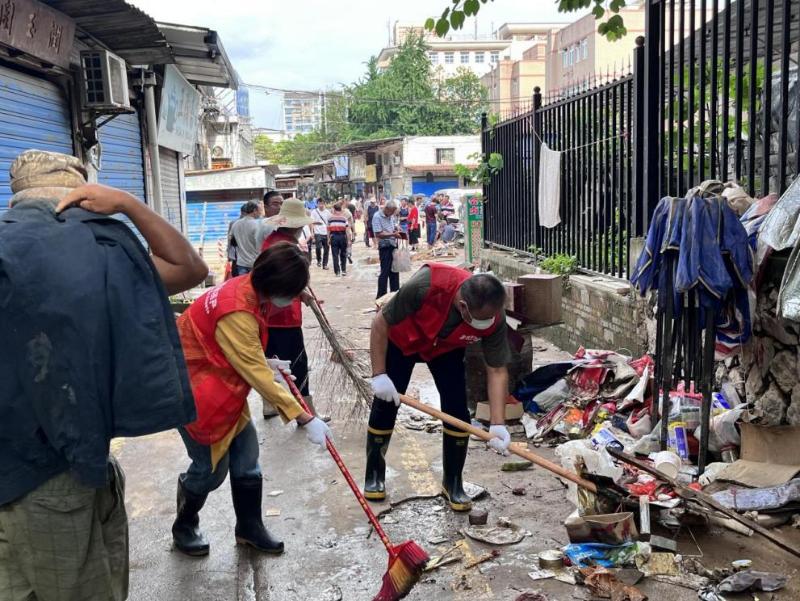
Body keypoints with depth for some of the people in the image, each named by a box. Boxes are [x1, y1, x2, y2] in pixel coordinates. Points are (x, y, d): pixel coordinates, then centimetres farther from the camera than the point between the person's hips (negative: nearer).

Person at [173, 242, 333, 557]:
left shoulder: (248, 290, -6)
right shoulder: (237, 312, -34)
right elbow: (258, 377, -32)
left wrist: (266, 363, -3)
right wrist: (305, 419, -29)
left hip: (225, 386, 9)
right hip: (196, 390, -9)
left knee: (246, 459, 9)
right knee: (210, 467, 2)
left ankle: (250, 528, 25)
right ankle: (184, 528, 28)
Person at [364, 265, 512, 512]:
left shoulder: (493, 318, -33)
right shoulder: (426, 285, -44)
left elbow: (497, 371, -23)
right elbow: (381, 322, -28)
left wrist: (498, 424, -32)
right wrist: (379, 374, -27)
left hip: (446, 349, 2)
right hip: (402, 341, -2)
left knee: (457, 410, -8)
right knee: (385, 406, 0)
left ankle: (453, 482, 11)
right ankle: (374, 475, 20)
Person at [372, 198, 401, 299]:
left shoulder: (391, 216, 9)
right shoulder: (377, 217, -15)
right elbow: (378, 234, -21)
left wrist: (398, 230, 0)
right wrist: (393, 234, -24)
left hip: (394, 245, 8)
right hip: (385, 247, -8)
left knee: (394, 271, 13)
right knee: (385, 272, -5)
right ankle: (381, 296, 2)